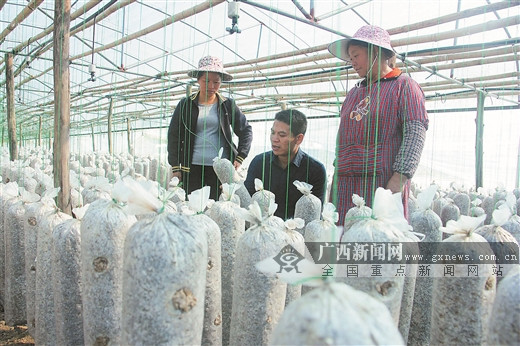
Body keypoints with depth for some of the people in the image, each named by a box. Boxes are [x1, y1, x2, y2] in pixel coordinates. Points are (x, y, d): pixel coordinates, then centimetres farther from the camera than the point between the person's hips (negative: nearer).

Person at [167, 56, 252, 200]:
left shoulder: (228, 105, 7)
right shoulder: (185, 104, 7)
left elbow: (246, 131, 12)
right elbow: (174, 135, 8)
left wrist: (240, 158, 1)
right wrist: (175, 167, 2)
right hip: (192, 168, 1)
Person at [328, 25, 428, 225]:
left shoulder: (403, 86, 3)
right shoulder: (354, 93, 23)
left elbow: (415, 134, -9)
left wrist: (399, 178, -19)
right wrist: (335, 184, 16)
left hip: (384, 184, -6)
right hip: (346, 186, 6)